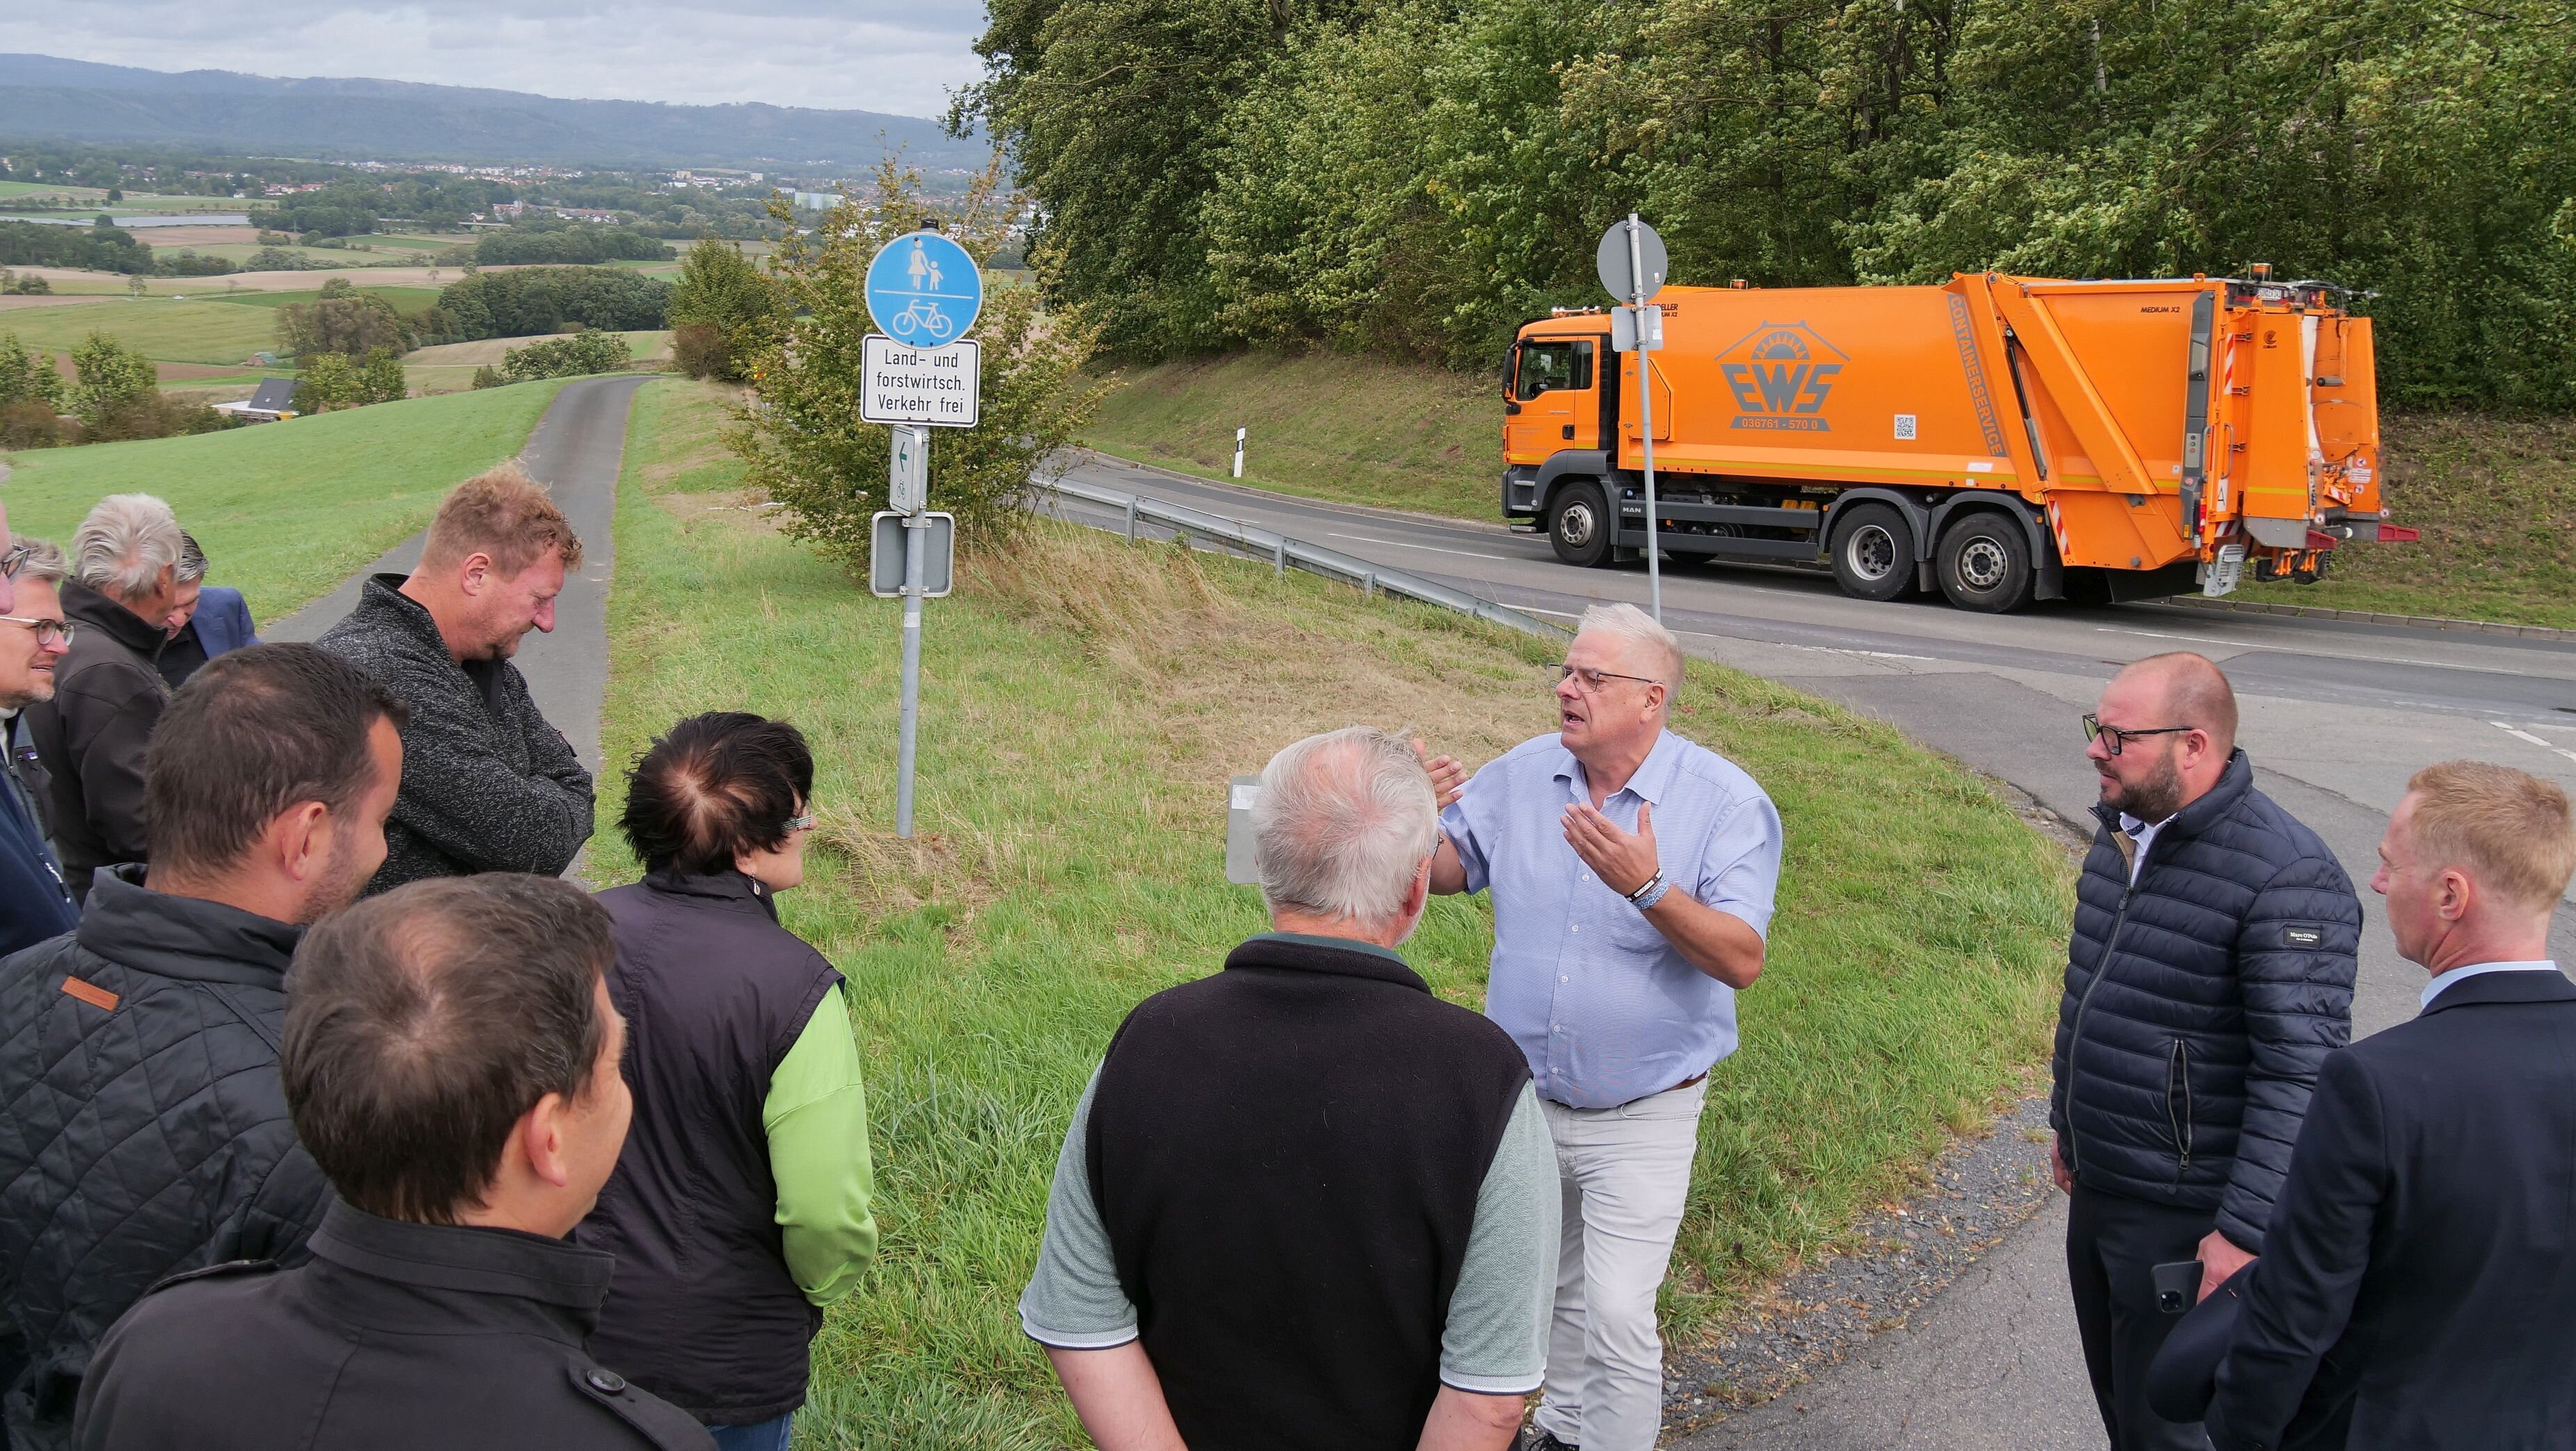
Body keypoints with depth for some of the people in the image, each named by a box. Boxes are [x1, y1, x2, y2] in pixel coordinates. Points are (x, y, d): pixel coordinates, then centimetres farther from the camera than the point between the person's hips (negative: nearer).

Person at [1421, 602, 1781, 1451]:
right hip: (1525, 1099, 5)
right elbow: (1447, 870, 4)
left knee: (1617, 1315, -9)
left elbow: (1741, 962, -24)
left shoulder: (1725, 802, -16)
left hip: (1641, 1120, -5)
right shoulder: (1524, 774, -3)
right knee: (1553, 1288, 23)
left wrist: (1648, 887, -39)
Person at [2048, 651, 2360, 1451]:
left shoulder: (2288, 877, -23)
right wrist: (2068, 1123, 24)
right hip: (2096, 1190, 8)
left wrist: (2245, 1233, -24)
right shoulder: (2121, 832, 5)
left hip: (2186, 1218, -8)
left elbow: (2300, 1074, -24)